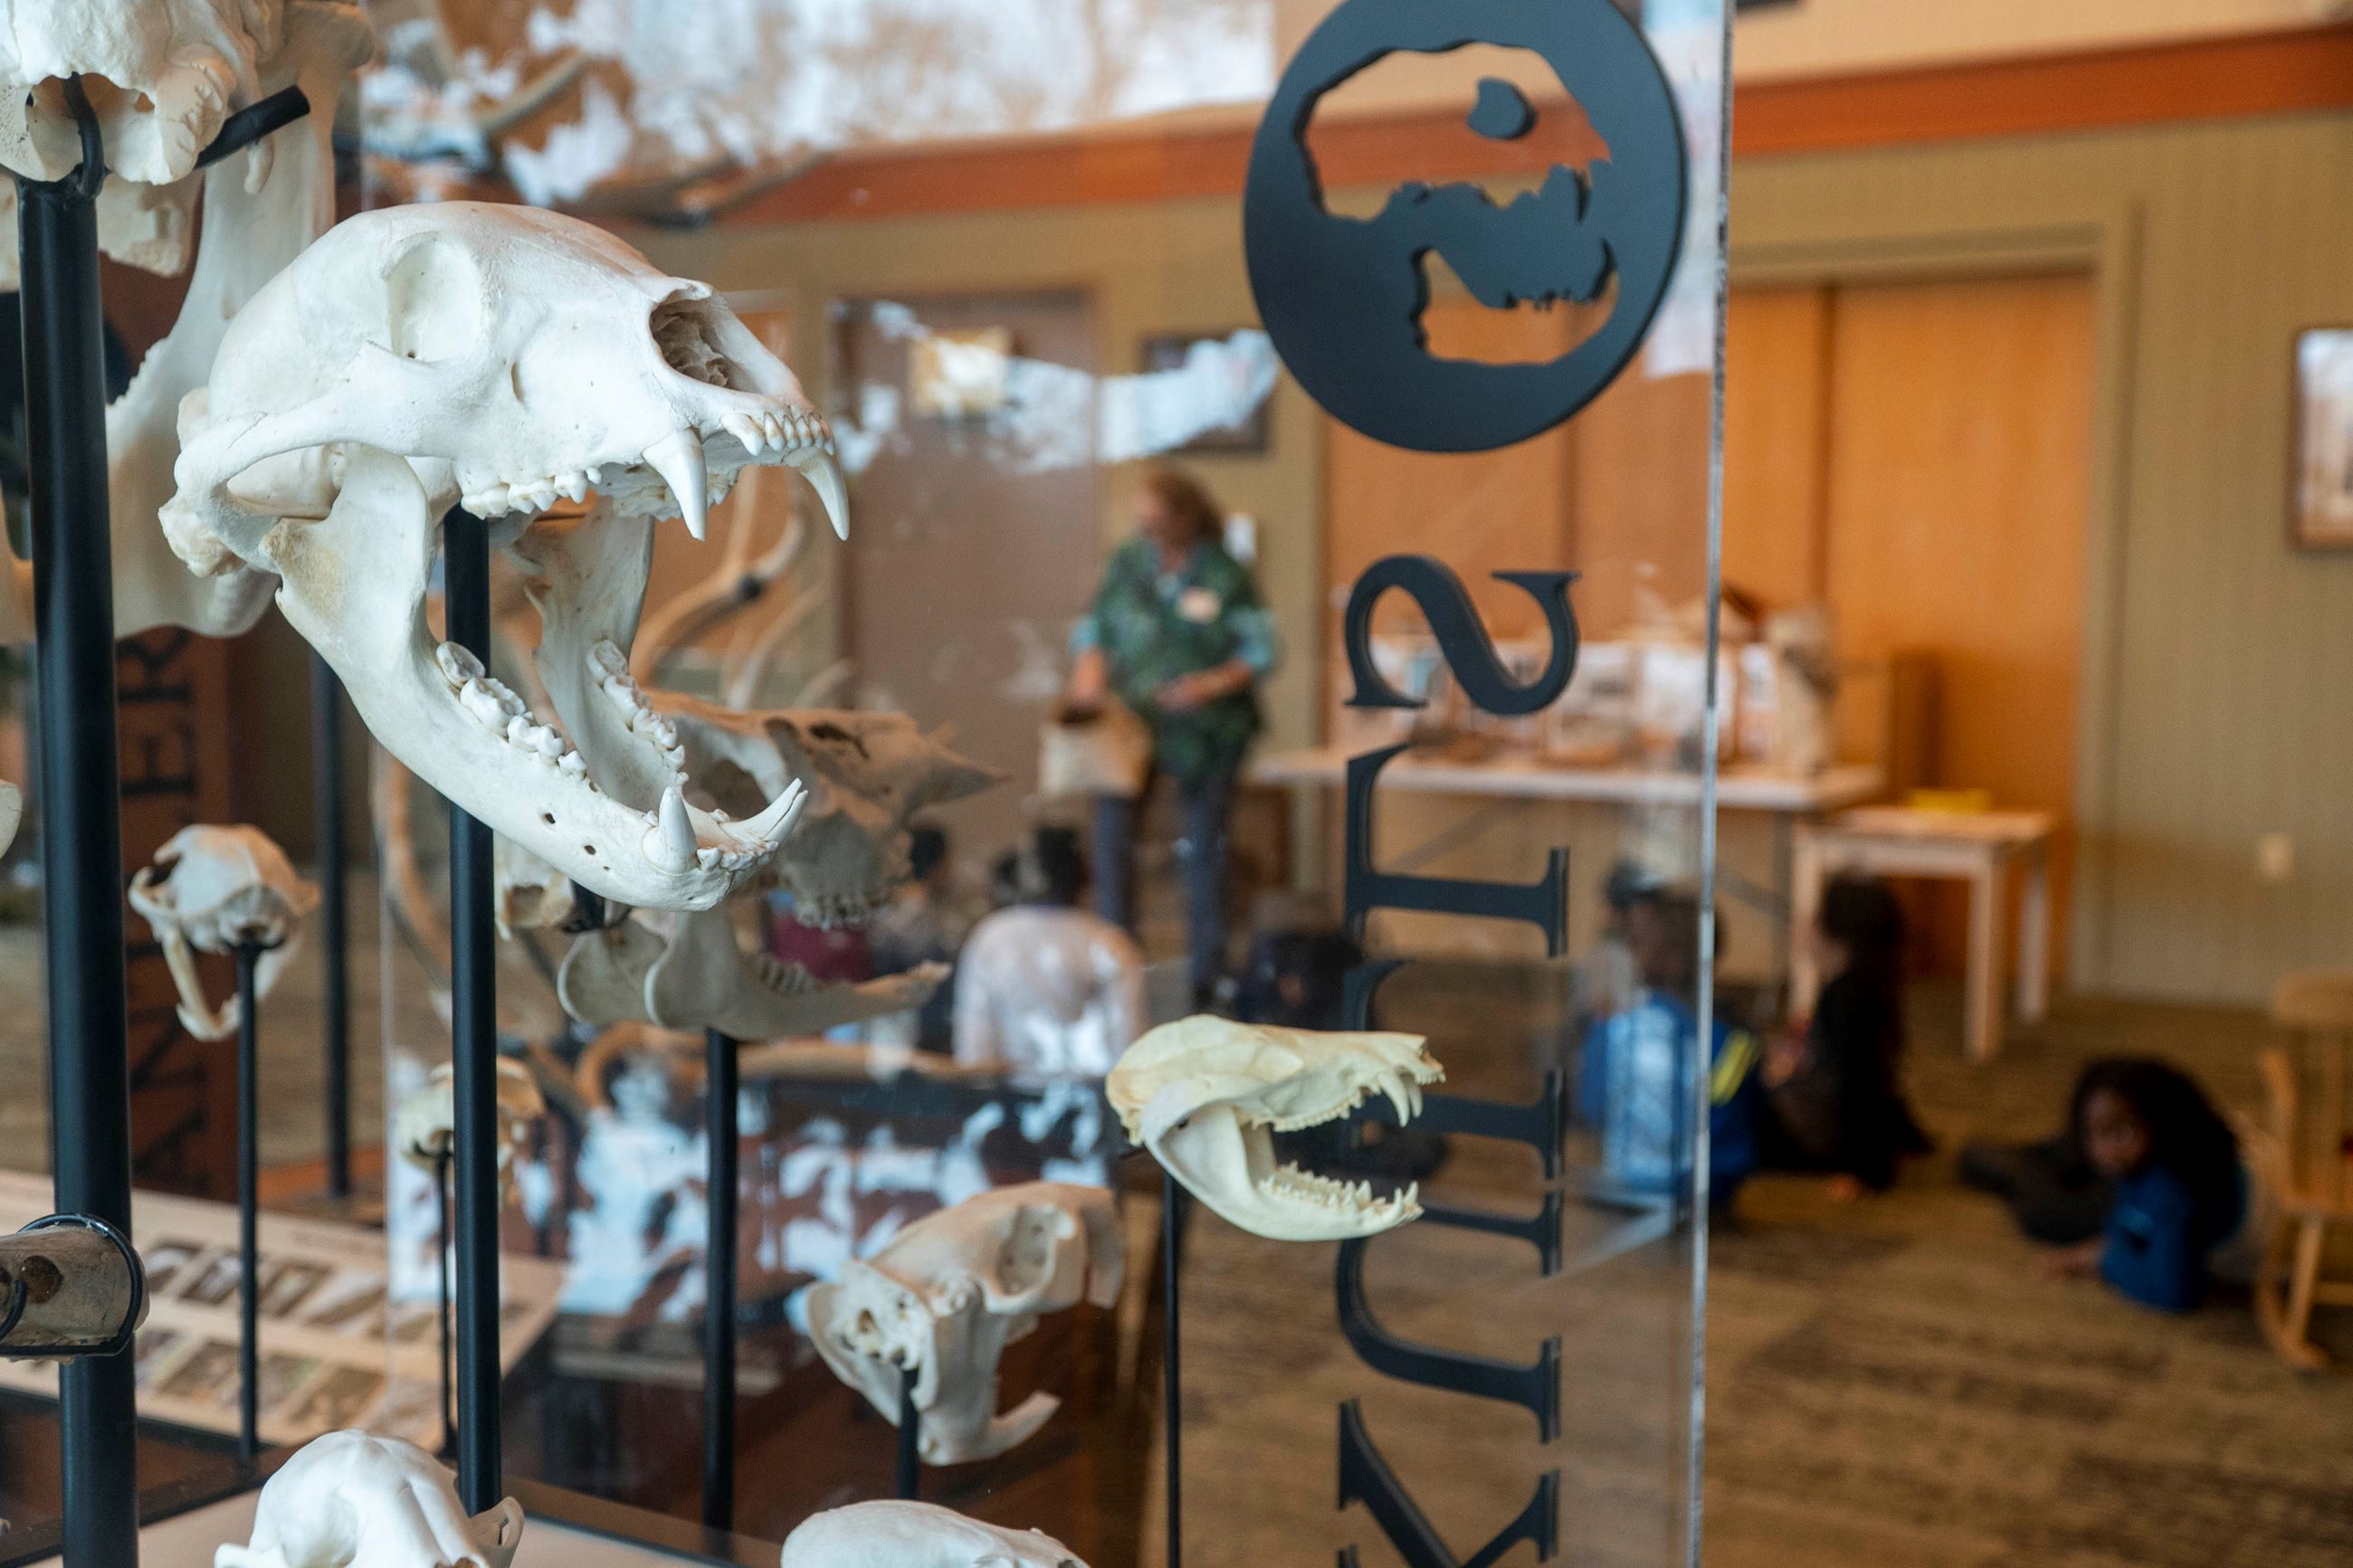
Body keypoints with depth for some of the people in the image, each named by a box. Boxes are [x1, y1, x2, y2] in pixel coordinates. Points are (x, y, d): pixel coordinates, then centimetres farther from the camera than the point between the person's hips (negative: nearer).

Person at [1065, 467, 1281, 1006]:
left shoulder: (1225, 576, -5)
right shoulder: (1127, 563, 6)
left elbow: (1261, 650, -4)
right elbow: (1093, 627, 13)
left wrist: (1215, 683, -19)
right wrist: (1089, 669, -7)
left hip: (1204, 728, -2)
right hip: (1131, 716, 2)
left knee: (1204, 846, 3)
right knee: (1111, 825, -14)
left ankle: (1207, 972, 16)